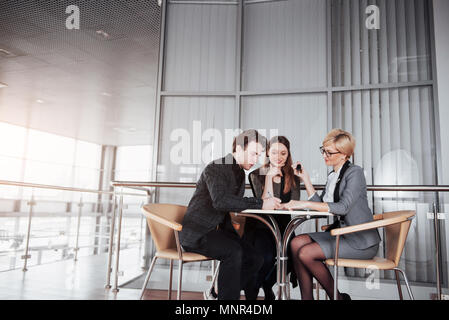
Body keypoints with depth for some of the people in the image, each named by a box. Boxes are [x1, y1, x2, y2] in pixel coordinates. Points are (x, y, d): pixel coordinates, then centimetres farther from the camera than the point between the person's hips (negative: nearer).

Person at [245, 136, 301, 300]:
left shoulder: (293, 178, 8)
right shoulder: (256, 175, 1)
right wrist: (269, 177, -14)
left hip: (283, 228, 3)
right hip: (260, 227, -2)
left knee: (293, 254, -25)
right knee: (266, 256, -30)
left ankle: (266, 283, 5)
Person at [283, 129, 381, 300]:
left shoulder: (355, 172, -11)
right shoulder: (332, 176, 14)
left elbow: (343, 207, -23)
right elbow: (320, 204, 9)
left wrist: (305, 204, -29)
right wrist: (305, 179, 2)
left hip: (361, 241, -8)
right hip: (341, 233, 8)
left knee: (306, 253, -20)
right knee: (297, 243, -11)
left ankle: (338, 296, 0)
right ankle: (307, 298, -6)